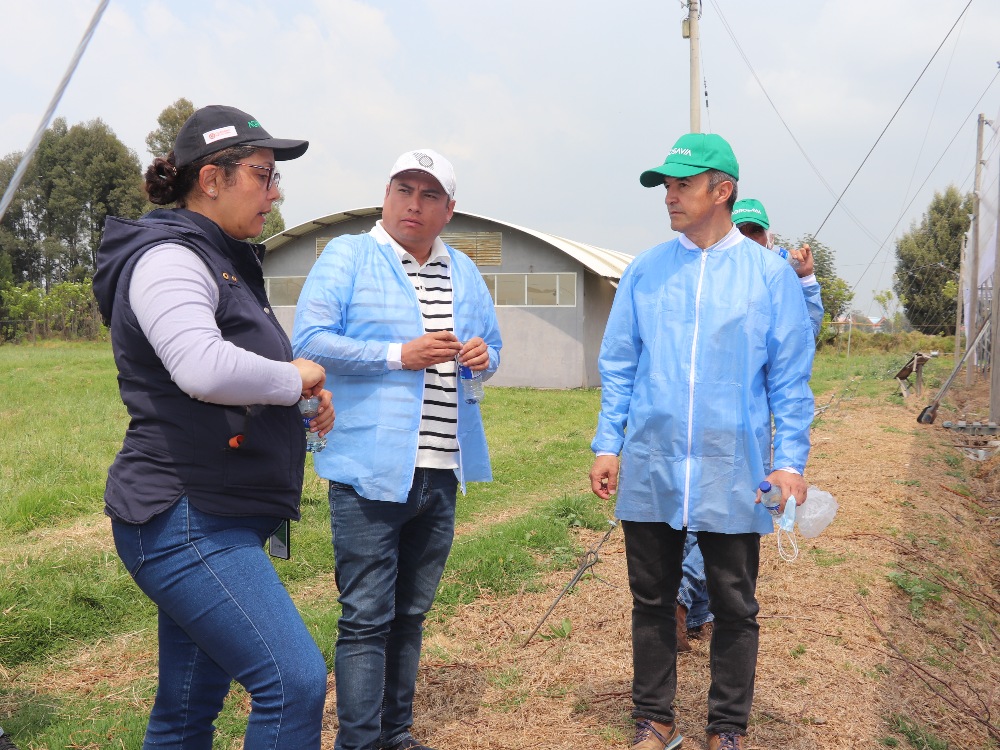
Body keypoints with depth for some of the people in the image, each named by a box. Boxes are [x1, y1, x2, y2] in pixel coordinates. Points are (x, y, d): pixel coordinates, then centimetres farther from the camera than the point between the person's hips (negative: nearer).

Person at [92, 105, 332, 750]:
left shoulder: (225, 261, 18)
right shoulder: (167, 258, -13)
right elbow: (203, 369, -31)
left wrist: (305, 394, 7)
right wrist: (295, 377, -14)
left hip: (212, 519, 10)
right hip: (185, 517, -10)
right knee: (296, 682, -15)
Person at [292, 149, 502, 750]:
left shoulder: (465, 273, 16)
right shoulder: (347, 256, -2)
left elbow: (491, 344, 26)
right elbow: (310, 340, -12)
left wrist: (484, 356, 1)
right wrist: (399, 355, -18)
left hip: (440, 474, 6)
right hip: (371, 469, -6)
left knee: (411, 614, 16)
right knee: (367, 617, -3)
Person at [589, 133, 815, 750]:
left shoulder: (770, 274, 0)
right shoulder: (645, 271, 5)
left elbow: (790, 378, 0)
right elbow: (618, 367, 8)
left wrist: (791, 460, -6)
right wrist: (608, 445, 2)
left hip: (732, 474, -2)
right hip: (650, 468, 2)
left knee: (735, 607, 9)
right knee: (652, 602, 12)